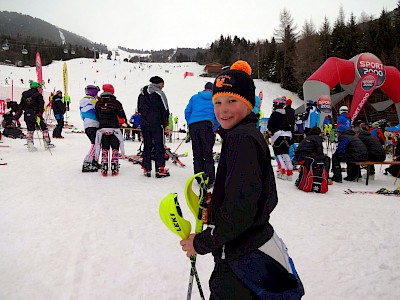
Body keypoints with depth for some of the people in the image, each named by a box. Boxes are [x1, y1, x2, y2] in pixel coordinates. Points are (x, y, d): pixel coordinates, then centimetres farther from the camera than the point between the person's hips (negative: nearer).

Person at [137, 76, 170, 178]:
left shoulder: (142, 94, 13)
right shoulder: (159, 93, -7)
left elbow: (139, 109, 17)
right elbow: (165, 109, -7)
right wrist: (165, 123, 3)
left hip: (144, 124, 6)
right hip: (157, 124, -5)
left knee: (147, 146, 10)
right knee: (159, 146, 0)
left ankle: (146, 169, 11)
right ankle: (160, 169, -2)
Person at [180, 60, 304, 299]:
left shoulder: (241, 138, -19)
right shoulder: (251, 135, 11)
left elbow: (241, 208, -25)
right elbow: (268, 198, 16)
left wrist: (203, 242, -14)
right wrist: (216, 207, 10)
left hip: (244, 261, -10)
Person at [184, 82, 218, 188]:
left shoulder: (194, 97, 22)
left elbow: (187, 111, 20)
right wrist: (214, 128, 16)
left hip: (193, 126, 3)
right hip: (206, 124, -3)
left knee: (197, 154, 9)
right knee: (208, 153, -2)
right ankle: (209, 179, -7)